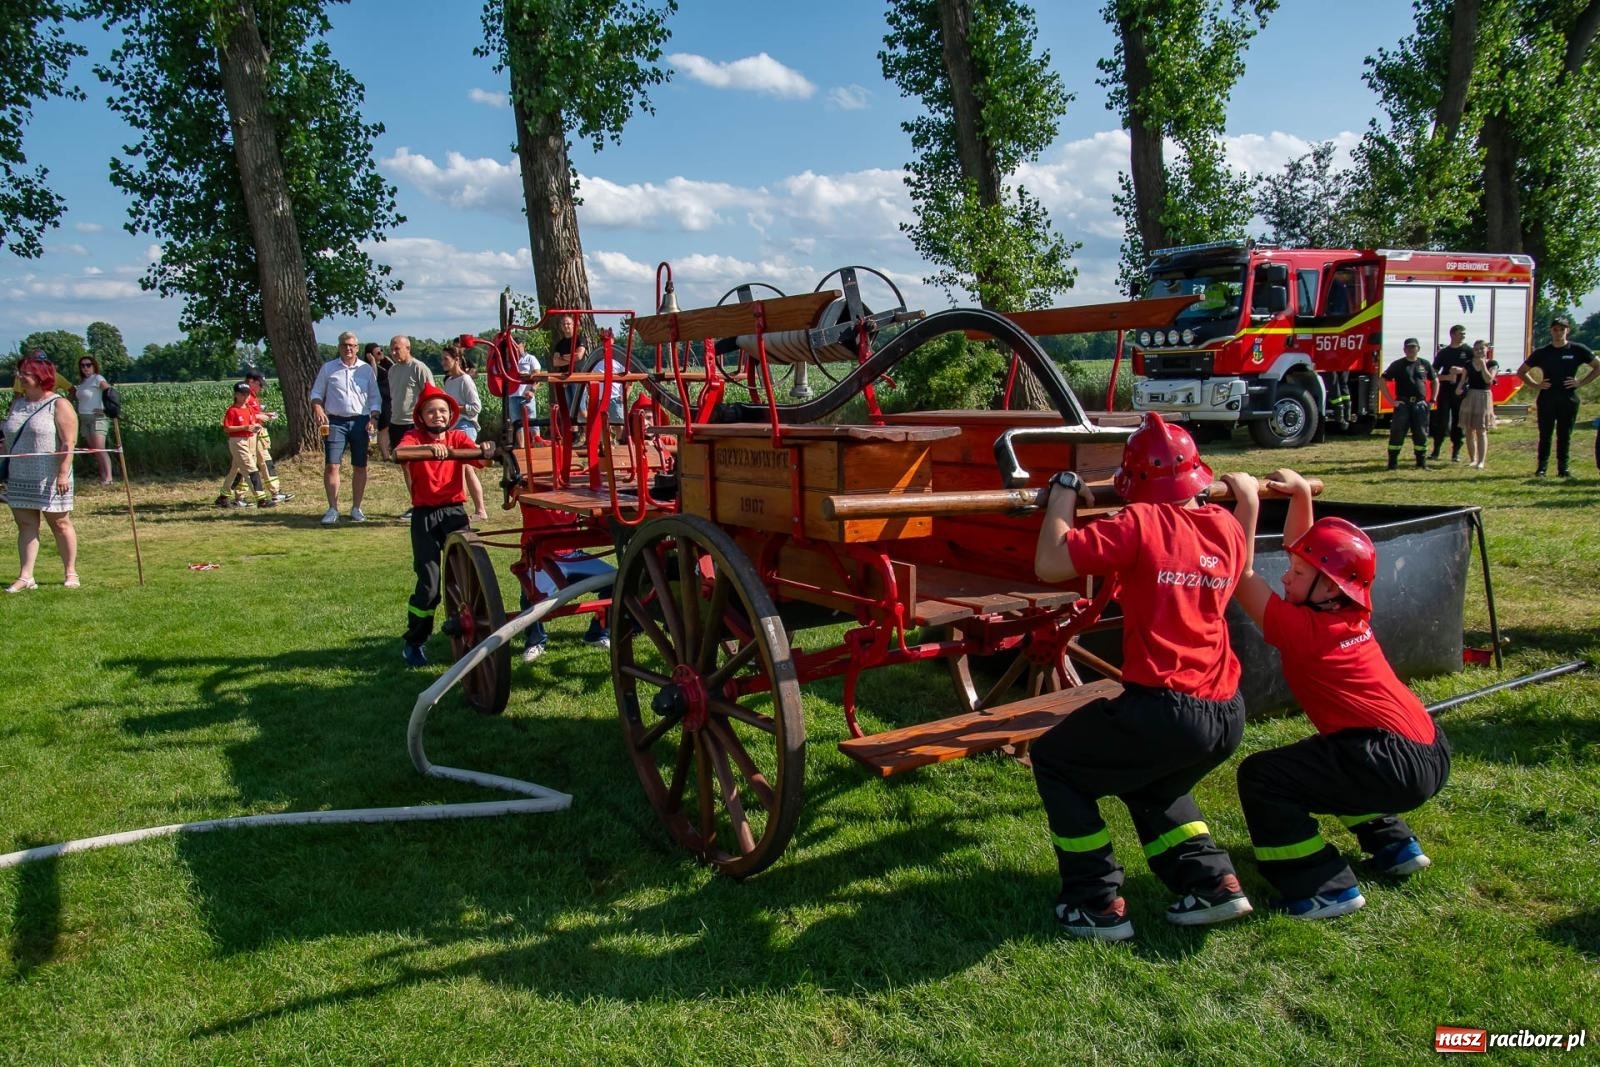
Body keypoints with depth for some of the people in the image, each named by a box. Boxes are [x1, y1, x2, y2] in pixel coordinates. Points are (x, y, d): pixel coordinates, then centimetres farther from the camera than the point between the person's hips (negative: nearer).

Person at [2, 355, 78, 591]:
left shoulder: (59, 406, -6)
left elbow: (68, 443, -12)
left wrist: (63, 474, -19)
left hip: (50, 479, -6)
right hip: (19, 479, 6)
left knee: (60, 523, 2)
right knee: (25, 525, 3)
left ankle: (71, 573, 11)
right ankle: (25, 577, 3)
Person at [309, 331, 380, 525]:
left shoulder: (366, 369, 7)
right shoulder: (328, 368, 6)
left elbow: (374, 397, 9)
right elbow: (316, 392, 8)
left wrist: (373, 417, -5)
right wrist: (318, 409, -10)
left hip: (359, 421, 1)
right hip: (335, 421, -1)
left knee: (359, 466, 5)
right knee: (331, 465, -7)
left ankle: (356, 508, 15)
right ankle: (333, 509, -1)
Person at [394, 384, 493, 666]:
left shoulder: (458, 438, 7)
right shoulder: (415, 437, -2)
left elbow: (478, 458, -10)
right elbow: (398, 452, -25)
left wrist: (486, 451, -34)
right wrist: (429, 447, -42)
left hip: (454, 512, 3)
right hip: (424, 516, -3)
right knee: (429, 585, -5)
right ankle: (413, 644, 12)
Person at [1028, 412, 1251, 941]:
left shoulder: (1141, 523, -12)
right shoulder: (1226, 525, 7)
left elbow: (1049, 564, -16)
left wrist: (1064, 492, -2)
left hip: (1164, 710, -7)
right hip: (1228, 716, 8)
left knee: (1052, 760, 15)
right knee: (1151, 782, 35)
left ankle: (1098, 905, 12)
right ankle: (1212, 882, 20)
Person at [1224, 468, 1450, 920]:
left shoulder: (1305, 631, -17)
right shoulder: (1352, 611, 6)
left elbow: (1241, 578, -17)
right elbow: (1304, 548, 19)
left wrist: (1248, 504, -16)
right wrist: (1300, 494, 13)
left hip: (1395, 767, -10)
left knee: (1259, 776, -11)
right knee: (1317, 754, 34)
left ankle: (1326, 889, -7)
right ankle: (1393, 844, 31)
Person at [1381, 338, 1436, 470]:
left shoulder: (1424, 365, 10)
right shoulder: (1398, 365, 0)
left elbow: (1434, 381, 21)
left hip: (1420, 404, 3)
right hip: (1402, 404, -3)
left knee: (1421, 434, 6)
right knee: (1397, 434, -4)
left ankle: (1422, 463, 14)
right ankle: (1392, 463, 0)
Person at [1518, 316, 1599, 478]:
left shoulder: (1578, 350, 4)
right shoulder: (1541, 353, 7)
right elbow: (1521, 372, 15)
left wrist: (1580, 383, -1)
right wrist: (1535, 385, 2)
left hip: (1568, 399, 0)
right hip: (1546, 398, 0)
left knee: (1565, 435, 5)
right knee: (1545, 435, 2)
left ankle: (1563, 467, 11)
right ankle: (1542, 467, 7)